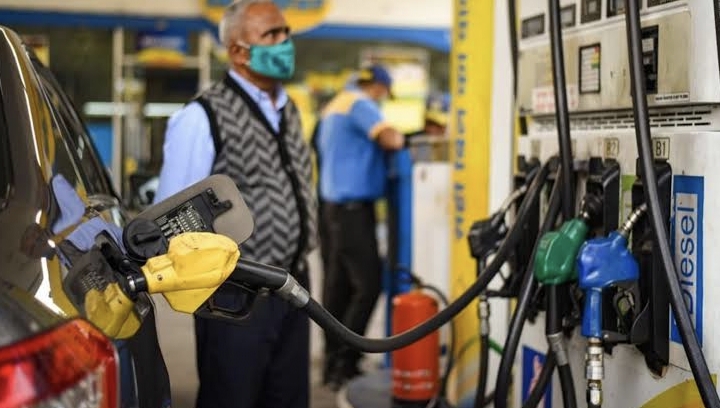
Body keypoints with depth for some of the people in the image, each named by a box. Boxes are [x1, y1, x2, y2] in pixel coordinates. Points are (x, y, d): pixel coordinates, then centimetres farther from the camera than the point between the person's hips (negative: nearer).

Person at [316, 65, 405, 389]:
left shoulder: (335, 106, 19)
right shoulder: (361, 104, -9)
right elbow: (391, 140, -23)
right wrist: (399, 136, 1)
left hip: (334, 204, 10)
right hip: (352, 205, -10)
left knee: (338, 285, 10)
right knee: (368, 284, -10)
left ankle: (334, 362, 13)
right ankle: (344, 363, -9)